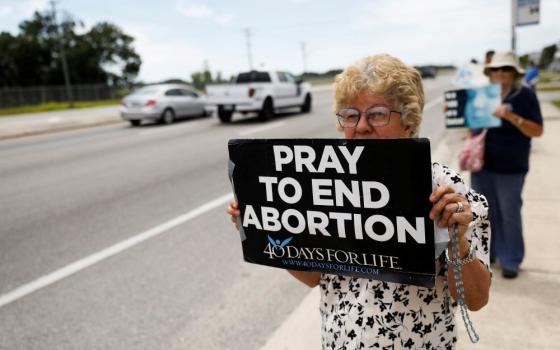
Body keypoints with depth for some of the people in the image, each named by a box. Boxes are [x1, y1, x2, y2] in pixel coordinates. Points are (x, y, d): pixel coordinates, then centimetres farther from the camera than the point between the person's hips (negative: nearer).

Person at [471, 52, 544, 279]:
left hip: (510, 168, -4)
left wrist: (512, 117, -25)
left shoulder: (526, 96, -6)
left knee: (510, 215, 5)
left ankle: (511, 260, 18)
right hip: (482, 164, 4)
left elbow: (537, 131, -11)